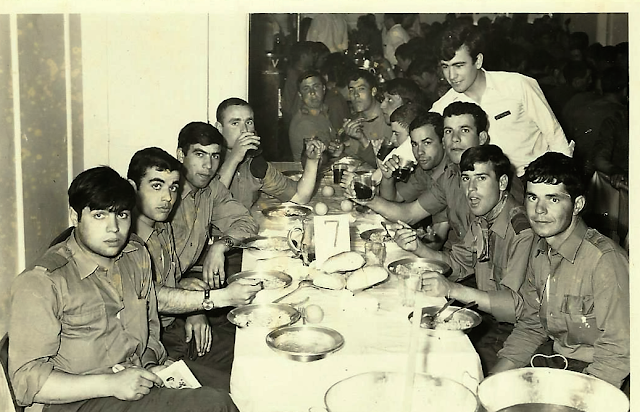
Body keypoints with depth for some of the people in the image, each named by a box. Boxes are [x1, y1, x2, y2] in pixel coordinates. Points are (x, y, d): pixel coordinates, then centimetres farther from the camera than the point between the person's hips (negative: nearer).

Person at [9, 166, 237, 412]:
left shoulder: (137, 255, 7)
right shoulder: (40, 283, -15)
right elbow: (27, 380, -17)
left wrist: (150, 364, -2)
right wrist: (111, 384, -23)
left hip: (139, 382, 7)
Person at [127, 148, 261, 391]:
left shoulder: (164, 229, 13)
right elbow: (152, 298, -25)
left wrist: (195, 312, 4)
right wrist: (220, 298, -25)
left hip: (174, 329, 9)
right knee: (225, 389, -22)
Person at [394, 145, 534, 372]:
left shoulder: (523, 231, -24)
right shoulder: (481, 221, 5)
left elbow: (517, 305, -29)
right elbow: (457, 264, 19)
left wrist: (452, 289, -35)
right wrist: (418, 247, 1)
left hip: (512, 330, -8)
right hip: (486, 319, 8)